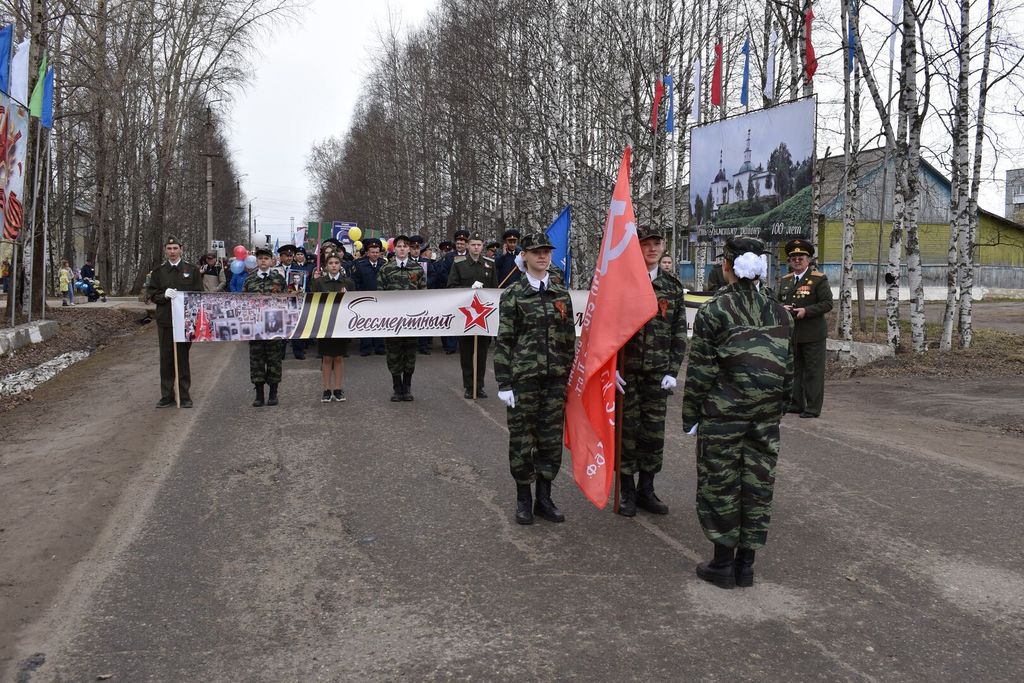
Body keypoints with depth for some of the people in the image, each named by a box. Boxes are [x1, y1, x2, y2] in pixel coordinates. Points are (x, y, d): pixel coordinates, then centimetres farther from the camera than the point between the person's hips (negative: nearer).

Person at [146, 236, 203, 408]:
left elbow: (199, 294, 4)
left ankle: (184, 396, 10)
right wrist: (164, 295, -13)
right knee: (166, 359, 6)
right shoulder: (159, 271, 10)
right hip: (165, 321, 2)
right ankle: (167, 396, 13)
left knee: (183, 358, 3)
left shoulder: (192, 270, 5)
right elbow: (151, 293, 6)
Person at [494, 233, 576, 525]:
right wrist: (504, 383, -9)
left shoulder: (561, 294, 8)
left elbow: (570, 339, 11)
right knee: (522, 438, 4)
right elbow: (503, 341, -4)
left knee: (551, 438, 8)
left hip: (555, 379, 3)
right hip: (523, 378, -3)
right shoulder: (512, 295, -3)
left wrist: (570, 377, 9)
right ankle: (523, 499, 19)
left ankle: (544, 498, 21)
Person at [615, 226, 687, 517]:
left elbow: (679, 333, 8)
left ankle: (646, 490, 23)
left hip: (658, 374, 3)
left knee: (654, 432, 8)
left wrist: (672, 371, 0)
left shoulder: (673, 287, 7)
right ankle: (626, 492, 17)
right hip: (625, 371, -3)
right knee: (627, 430, 3)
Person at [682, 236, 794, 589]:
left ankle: (723, 563, 14)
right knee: (758, 482, 11)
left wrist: (690, 415, -2)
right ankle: (746, 564, 20)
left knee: (719, 483, 7)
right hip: (766, 416, 5)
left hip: (722, 413, -4)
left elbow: (700, 370, -10)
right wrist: (778, 408, 18)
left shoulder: (713, 311, -10)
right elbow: (788, 369, 9)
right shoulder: (779, 312, 5)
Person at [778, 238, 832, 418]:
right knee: (795, 370, 13)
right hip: (791, 333, 6)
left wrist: (806, 311, -21)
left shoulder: (819, 279, -5)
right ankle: (796, 404, 23)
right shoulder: (785, 280, 13)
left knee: (813, 371, -1)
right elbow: (778, 300, 20)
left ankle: (813, 408, 4)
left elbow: (827, 303, -10)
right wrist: (782, 307, -4)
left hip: (812, 335, -6)